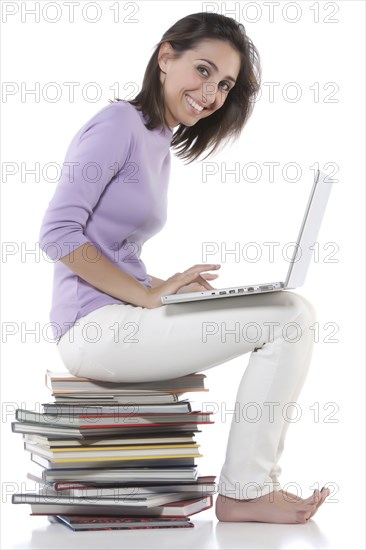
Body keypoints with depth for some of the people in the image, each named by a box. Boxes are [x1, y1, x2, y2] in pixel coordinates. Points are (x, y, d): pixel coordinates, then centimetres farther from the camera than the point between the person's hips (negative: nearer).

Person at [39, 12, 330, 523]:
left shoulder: (162, 146, 18)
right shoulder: (119, 123, -10)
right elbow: (58, 234, -17)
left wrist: (166, 287, 3)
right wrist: (150, 295, -16)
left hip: (122, 318, 9)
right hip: (95, 325, -9)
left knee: (295, 314, 10)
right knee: (289, 315, -14)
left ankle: (256, 481, 6)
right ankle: (242, 494, -7)